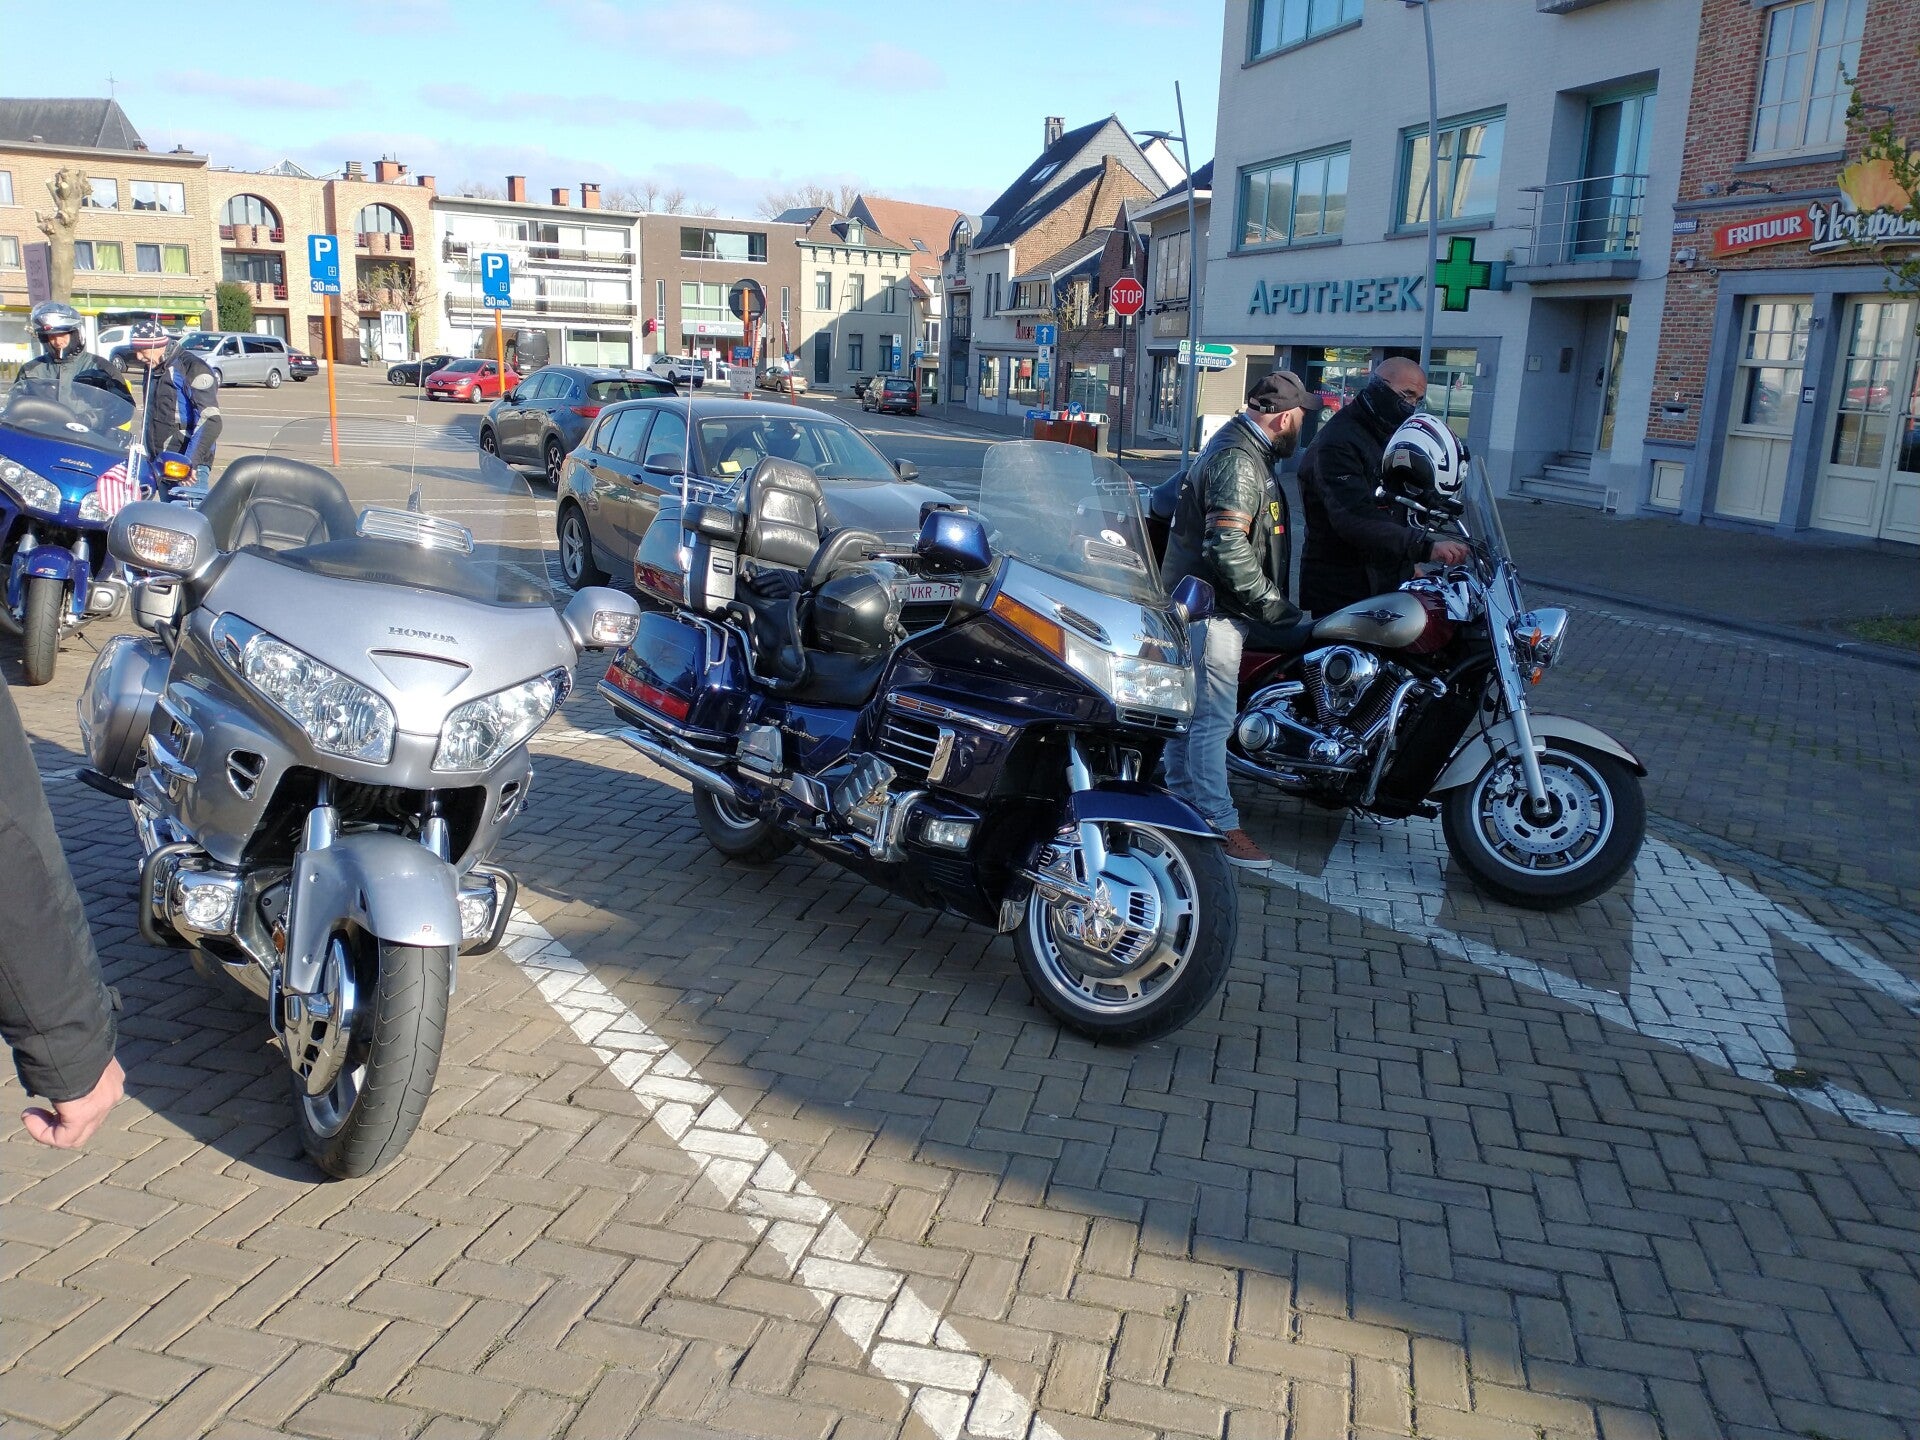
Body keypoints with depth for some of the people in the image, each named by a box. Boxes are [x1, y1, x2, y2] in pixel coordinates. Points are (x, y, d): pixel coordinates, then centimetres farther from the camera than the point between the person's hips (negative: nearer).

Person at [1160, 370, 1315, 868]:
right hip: (1213, 609, -11)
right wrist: (1273, 604, -20)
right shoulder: (1239, 462, -20)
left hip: (1195, 603, 11)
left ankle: (1181, 799, 30)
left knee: (1189, 709, 18)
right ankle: (1219, 823, -2)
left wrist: (1270, 600, 25)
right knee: (1213, 718, -7)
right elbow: (1229, 548, -29)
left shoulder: (1240, 449, 15)